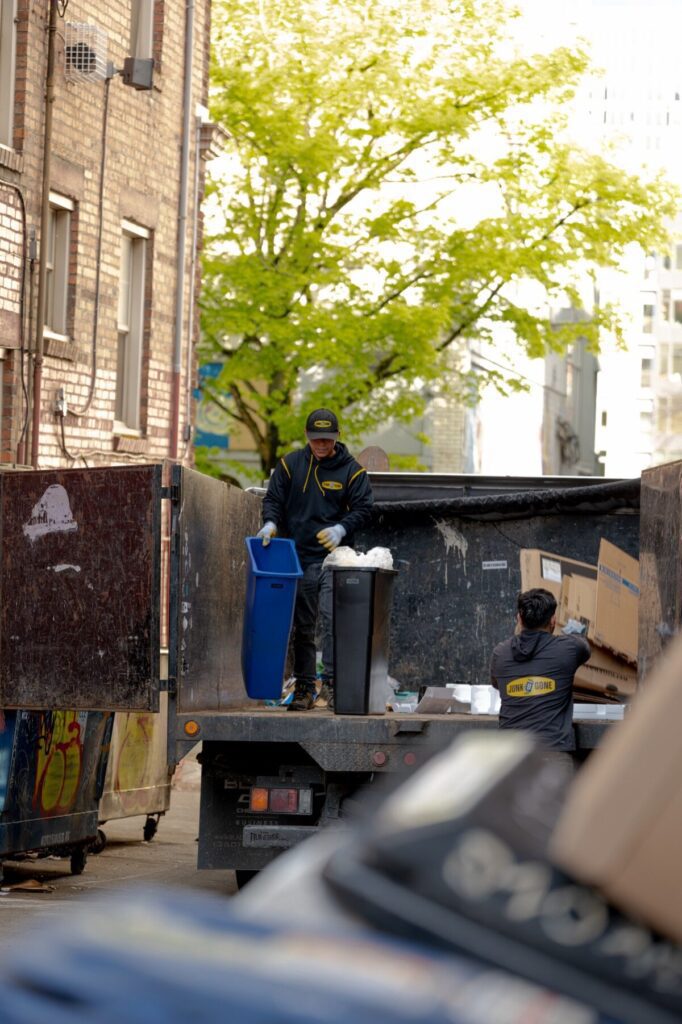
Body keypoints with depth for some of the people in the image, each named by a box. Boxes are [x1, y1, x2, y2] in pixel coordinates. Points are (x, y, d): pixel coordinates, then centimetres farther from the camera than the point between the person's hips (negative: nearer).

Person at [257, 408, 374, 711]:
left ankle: (331, 683, -13)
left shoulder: (352, 470, 1)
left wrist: (341, 529, -18)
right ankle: (304, 688, 13)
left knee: (332, 620, -15)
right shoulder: (290, 465, 7)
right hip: (299, 558, 3)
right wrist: (271, 523, -12)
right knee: (303, 626, 8)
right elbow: (273, 498, 9)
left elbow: (363, 507, 0)